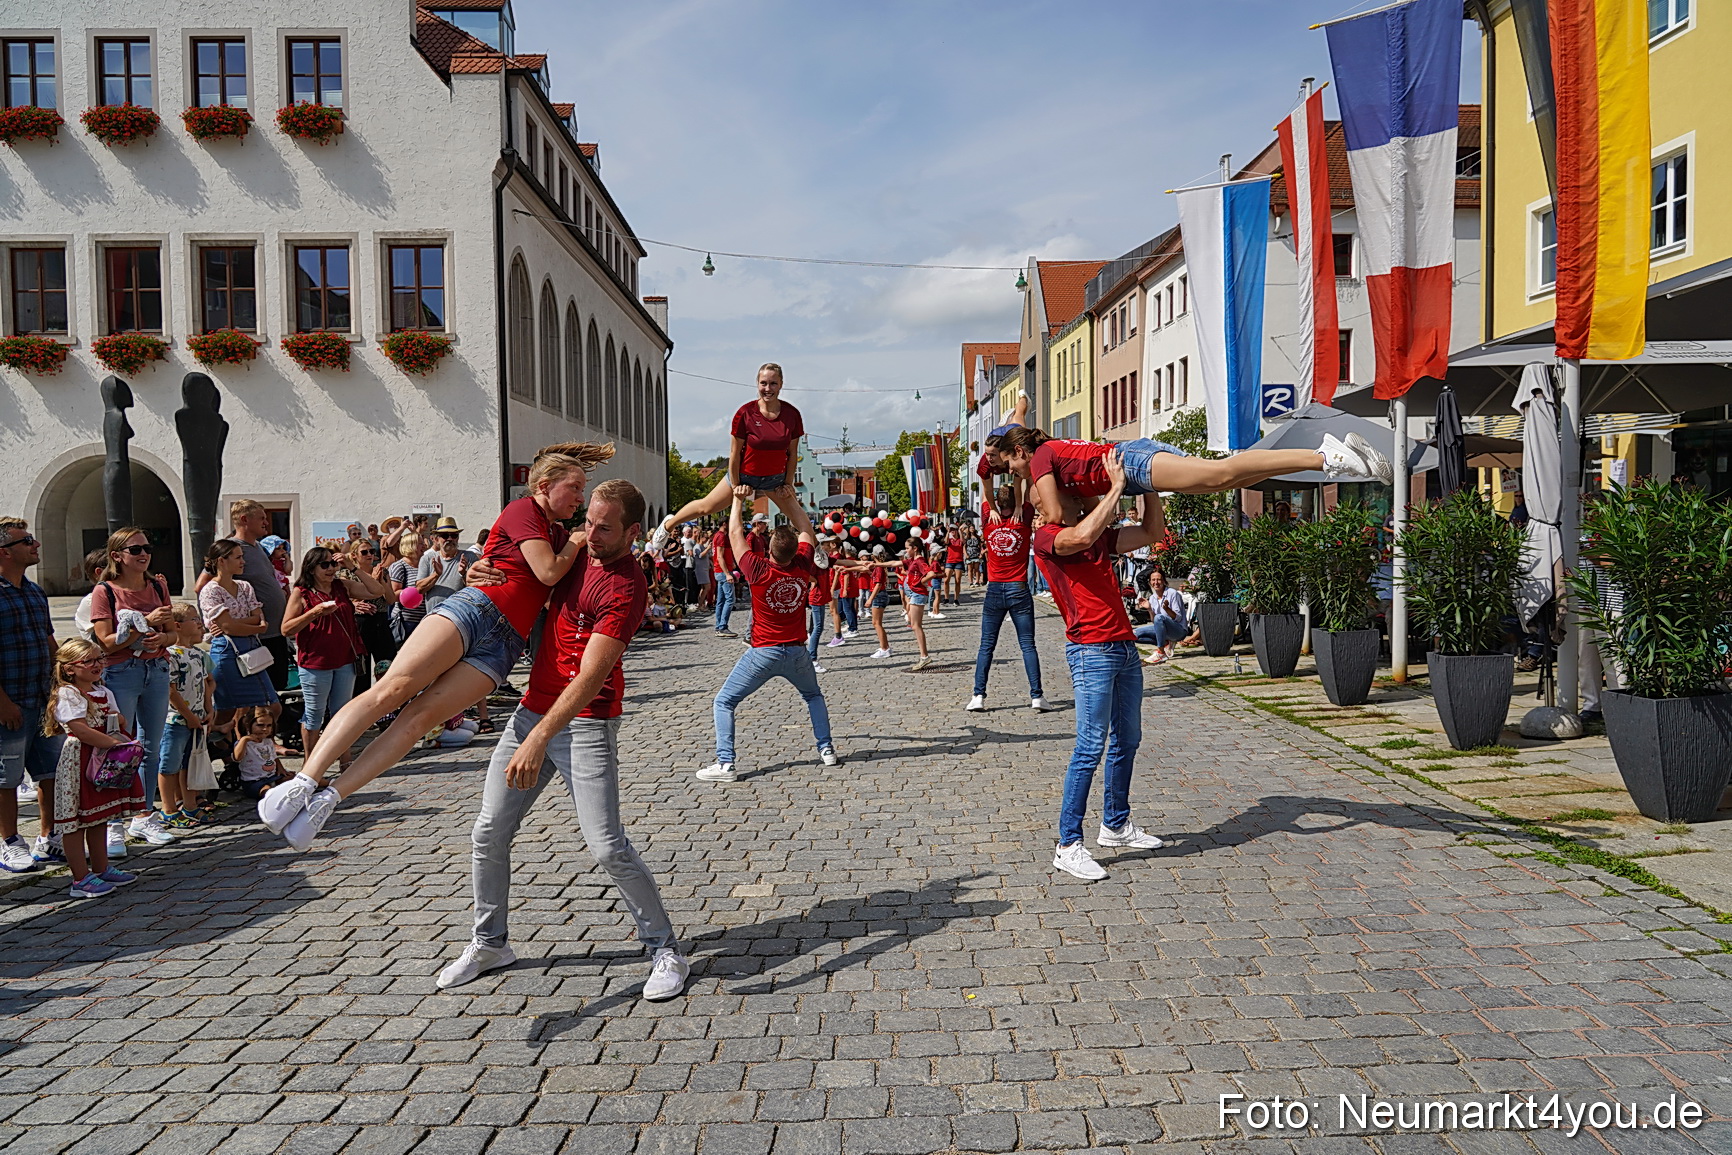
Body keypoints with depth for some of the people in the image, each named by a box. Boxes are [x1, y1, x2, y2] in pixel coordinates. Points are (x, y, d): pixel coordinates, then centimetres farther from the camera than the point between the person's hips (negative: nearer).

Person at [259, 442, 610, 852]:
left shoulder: (559, 536, 26)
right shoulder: (523, 510, 3)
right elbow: (547, 572, -8)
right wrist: (576, 543, 7)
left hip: (500, 648, 5)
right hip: (474, 608, -5)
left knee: (418, 719, -11)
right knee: (391, 689, -20)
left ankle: (328, 798, -15)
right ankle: (306, 779, -22)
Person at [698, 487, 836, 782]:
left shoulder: (759, 571, -17)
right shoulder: (802, 567, -8)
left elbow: (735, 534, -4)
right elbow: (807, 532, 11)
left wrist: (738, 500, 6)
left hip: (763, 653, -4)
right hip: (796, 651, 4)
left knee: (724, 702, 5)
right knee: (814, 695, 29)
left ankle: (725, 764, -6)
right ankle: (826, 749, 21)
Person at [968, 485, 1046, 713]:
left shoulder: (989, 522, -2)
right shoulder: (1023, 522, -5)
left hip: (994, 591, 1)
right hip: (1019, 590, -1)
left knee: (987, 645, 6)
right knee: (1028, 645, 3)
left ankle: (979, 696, 3)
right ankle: (1036, 696, 0)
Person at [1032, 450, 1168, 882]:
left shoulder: (1103, 537, 18)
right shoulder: (1047, 537, -6)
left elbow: (1153, 532, 20)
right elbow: (1082, 535, -26)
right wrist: (1116, 486, -18)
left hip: (1125, 647, 8)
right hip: (1091, 651, -8)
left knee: (1127, 741, 15)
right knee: (1090, 747, -10)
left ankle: (1116, 824, 28)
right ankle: (1068, 846, -6)